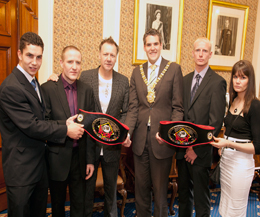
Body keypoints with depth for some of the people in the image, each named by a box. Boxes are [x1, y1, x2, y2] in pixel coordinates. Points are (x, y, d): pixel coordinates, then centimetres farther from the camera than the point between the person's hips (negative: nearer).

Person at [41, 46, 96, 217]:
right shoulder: (48, 88, -9)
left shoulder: (87, 90, 1)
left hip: (80, 156, 3)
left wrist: (90, 159, 2)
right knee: (58, 203, 19)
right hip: (57, 156, -2)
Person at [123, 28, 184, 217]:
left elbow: (178, 107, -5)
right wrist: (127, 132, -12)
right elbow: (133, 107, 3)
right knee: (141, 187, 18)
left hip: (162, 139, -3)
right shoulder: (137, 72, 8)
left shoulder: (174, 69, -2)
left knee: (160, 187, 13)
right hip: (140, 139, 4)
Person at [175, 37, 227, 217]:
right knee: (183, 191, 20)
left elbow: (216, 122, -13)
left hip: (201, 151, -5)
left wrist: (197, 148, -13)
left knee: (200, 194, 11)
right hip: (182, 148, 5)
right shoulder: (185, 80, 10)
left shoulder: (218, 82, -9)